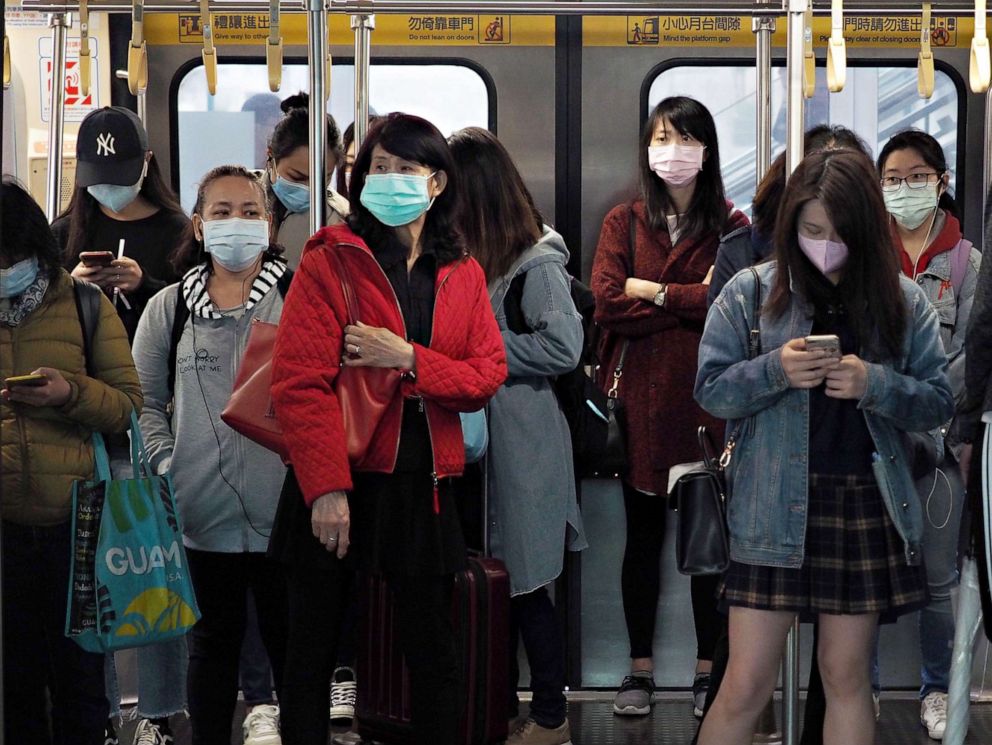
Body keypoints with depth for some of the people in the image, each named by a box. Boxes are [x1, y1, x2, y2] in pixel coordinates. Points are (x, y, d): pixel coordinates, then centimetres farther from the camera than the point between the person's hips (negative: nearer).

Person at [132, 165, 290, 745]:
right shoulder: (169, 308, 7)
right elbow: (145, 400, 11)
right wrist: (166, 465, -1)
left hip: (285, 509, -2)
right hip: (204, 513, 2)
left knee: (291, 639, 8)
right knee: (213, 643, 13)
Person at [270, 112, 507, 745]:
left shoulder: (463, 275, 9)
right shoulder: (330, 262, -4)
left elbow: (488, 377, 0)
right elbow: (301, 382, -12)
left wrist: (409, 360, -16)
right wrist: (326, 488, -20)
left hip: (422, 485, 3)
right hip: (336, 486, -3)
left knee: (433, 647, 10)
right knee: (313, 649, 6)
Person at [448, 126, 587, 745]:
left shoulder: (537, 264, -13)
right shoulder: (471, 256, 11)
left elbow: (563, 346, -23)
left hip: (523, 444, -7)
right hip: (474, 438, 8)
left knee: (526, 584, 0)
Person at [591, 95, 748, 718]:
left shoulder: (730, 226, 4)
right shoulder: (625, 223, 8)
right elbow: (607, 305, -6)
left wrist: (652, 291, -7)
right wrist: (690, 301, -10)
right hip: (642, 395, 1)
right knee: (643, 536, 8)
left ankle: (709, 672, 16)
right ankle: (641, 671, 17)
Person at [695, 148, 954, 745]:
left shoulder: (903, 302, 3)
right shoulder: (750, 293, 0)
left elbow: (940, 402, 3)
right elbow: (711, 389, 0)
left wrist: (874, 384, -16)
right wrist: (776, 370, -18)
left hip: (867, 508, 2)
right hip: (773, 510, -1)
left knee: (847, 678, 11)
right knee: (747, 684, -1)